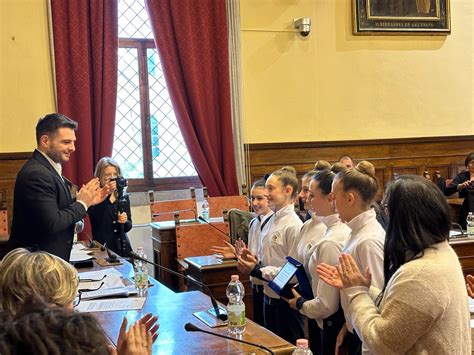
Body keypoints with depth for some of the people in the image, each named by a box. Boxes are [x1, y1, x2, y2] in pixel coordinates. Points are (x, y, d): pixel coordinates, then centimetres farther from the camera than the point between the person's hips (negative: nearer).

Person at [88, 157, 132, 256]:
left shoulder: (124, 197, 8)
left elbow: (128, 227, 12)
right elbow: (94, 217, -24)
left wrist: (125, 221, -10)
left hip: (123, 248, 4)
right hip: (102, 249, -4)